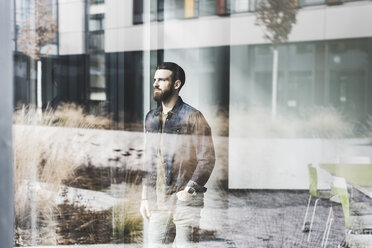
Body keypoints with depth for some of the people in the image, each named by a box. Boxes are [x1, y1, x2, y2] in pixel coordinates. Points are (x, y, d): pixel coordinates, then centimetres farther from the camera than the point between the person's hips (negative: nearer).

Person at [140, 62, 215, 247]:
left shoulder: (193, 117, -5)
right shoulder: (151, 118, 13)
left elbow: (207, 159, -8)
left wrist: (190, 189, -18)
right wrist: (144, 197, 14)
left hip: (186, 200, -5)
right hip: (158, 200, 5)